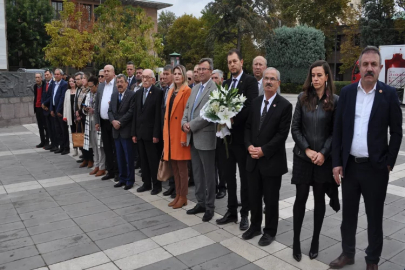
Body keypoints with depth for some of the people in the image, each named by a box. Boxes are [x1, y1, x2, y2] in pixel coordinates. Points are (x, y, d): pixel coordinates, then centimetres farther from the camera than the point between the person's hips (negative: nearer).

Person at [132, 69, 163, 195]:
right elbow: (135, 114, 12)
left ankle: (157, 185, 14)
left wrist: (156, 134, -16)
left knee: (154, 160, 2)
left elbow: (158, 114, -12)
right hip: (140, 132, 6)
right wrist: (134, 132, 8)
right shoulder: (138, 93, 12)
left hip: (151, 132, -6)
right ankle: (146, 183, 24)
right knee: (143, 160, 13)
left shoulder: (158, 92, -8)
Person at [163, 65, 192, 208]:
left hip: (180, 134, -7)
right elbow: (167, 113, 16)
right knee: (174, 166, 12)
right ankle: (177, 195, 22)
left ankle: (183, 197, 11)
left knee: (182, 166, 0)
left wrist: (184, 137, -17)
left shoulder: (187, 91, -8)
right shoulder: (171, 91, 15)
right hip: (170, 133, 7)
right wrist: (165, 134, 12)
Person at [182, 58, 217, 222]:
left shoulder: (215, 89, -12)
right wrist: (184, 123, -2)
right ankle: (200, 202, 28)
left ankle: (210, 207, 16)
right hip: (193, 137, 8)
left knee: (208, 174, 4)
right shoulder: (195, 88, 15)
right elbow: (187, 108, 16)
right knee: (197, 173, 15)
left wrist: (191, 126, -14)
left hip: (205, 137, -8)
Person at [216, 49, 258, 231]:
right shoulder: (226, 83, 16)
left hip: (241, 135, -6)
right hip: (225, 135, 6)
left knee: (245, 177, 6)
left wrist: (233, 119, -22)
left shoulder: (250, 81, -5)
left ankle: (245, 214, 19)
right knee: (228, 176, 13)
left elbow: (251, 106, -17)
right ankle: (231, 211, 26)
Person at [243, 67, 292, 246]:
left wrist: (263, 150, -17)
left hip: (272, 160, -5)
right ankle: (255, 226, 33)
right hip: (253, 159, 5)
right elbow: (248, 127, 9)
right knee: (254, 196, 15)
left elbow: (282, 134, -13)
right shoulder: (255, 102, 9)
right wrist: (249, 146, -7)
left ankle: (270, 231, 25)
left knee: (270, 199, 8)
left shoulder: (285, 105, -7)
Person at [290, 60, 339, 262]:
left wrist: (323, 153, -12)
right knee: (301, 198, 3)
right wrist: (307, 150, -10)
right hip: (302, 157, 1)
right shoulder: (303, 98, 2)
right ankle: (296, 240, 15)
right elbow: (295, 128, 0)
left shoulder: (335, 101, -3)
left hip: (324, 158, -1)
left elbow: (335, 132, -2)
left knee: (319, 199, 9)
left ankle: (315, 240, 23)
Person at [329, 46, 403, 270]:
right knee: (348, 213, 15)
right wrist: (336, 162, -1)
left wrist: (388, 164, -6)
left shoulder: (389, 94, -4)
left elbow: (396, 132, -1)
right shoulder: (347, 92, 2)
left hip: (375, 167, -2)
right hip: (349, 165, 3)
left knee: (374, 217, 11)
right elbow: (338, 129, 2)